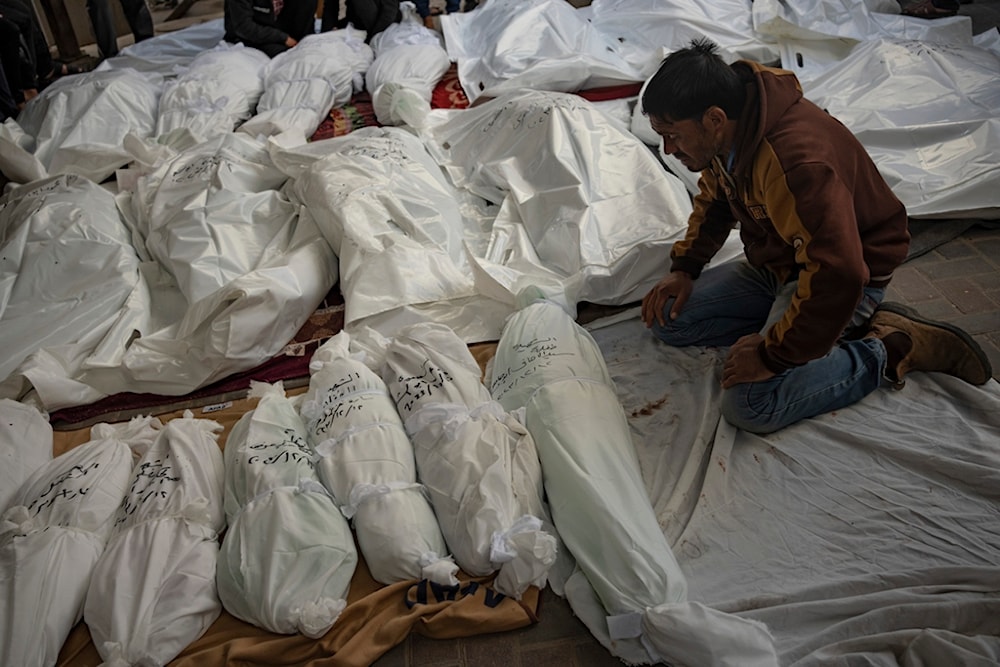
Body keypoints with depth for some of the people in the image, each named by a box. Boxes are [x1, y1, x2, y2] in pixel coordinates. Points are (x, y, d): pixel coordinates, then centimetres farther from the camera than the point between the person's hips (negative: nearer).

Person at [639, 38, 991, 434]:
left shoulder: (797, 163, -36)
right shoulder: (726, 133, -6)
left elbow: (837, 277, -40)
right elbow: (713, 202, 14)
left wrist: (772, 354, -31)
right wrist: (684, 268, 1)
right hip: (772, 264, 10)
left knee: (751, 406, -25)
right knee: (668, 318, 0)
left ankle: (890, 348, -4)